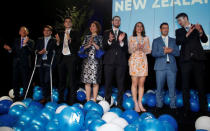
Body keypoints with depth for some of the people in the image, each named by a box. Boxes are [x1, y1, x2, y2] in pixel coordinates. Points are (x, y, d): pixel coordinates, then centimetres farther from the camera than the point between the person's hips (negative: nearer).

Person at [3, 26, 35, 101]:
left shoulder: (30, 41, 4)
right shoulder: (16, 41, 17)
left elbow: (31, 52, -12)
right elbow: (14, 52, 11)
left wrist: (25, 44, -23)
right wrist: (10, 49, -9)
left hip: (25, 64, -4)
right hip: (16, 64, 4)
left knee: (25, 82, -2)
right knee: (15, 81, 7)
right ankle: (16, 97, 20)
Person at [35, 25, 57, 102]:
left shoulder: (54, 40, 5)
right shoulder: (39, 40, 20)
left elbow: (54, 51, -3)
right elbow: (36, 50, 13)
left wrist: (46, 52, -12)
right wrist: (39, 52, -7)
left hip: (49, 62, -4)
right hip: (41, 62, 5)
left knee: (47, 81, -11)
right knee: (42, 81, 6)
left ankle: (48, 97, 2)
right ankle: (45, 97, 16)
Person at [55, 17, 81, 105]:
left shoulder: (75, 33, 5)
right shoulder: (61, 34, 19)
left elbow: (77, 46, -7)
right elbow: (58, 48, 15)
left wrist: (70, 39, -20)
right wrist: (58, 41, -4)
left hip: (71, 58, -4)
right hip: (62, 58, 5)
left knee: (72, 80, -5)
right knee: (61, 80, 9)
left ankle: (71, 101, 0)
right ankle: (61, 99, 19)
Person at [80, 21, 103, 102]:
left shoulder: (100, 37, 7)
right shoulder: (87, 37, 17)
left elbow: (101, 49, -2)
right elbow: (82, 48, 9)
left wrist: (93, 43, -9)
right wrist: (88, 45, -6)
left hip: (96, 61, -3)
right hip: (87, 60, 3)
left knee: (95, 82, -3)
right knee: (87, 81, 2)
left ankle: (94, 100, 5)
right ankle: (88, 100, 11)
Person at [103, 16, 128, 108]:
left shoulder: (124, 34, 15)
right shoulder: (107, 33, 13)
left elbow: (126, 49, 5)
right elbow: (104, 47, 1)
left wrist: (121, 41, -13)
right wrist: (109, 41, -18)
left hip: (121, 62, 1)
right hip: (109, 61, -1)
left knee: (120, 84, 1)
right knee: (108, 83, 3)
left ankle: (119, 104, 9)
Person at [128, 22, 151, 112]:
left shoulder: (146, 38, 15)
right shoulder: (131, 38, 11)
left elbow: (149, 51, 10)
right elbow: (129, 50, 4)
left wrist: (143, 48, -10)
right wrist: (135, 47, -14)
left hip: (143, 61, 2)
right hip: (134, 61, -2)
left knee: (141, 83, 0)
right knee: (134, 83, -6)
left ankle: (140, 103, 7)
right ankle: (136, 104, -1)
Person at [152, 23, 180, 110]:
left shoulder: (173, 40, 18)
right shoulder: (156, 41, 12)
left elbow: (177, 53, 9)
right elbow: (154, 53, 0)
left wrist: (171, 51, -9)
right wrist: (164, 52, -12)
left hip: (172, 67, 2)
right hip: (160, 67, -1)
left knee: (172, 87, 1)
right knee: (159, 88, 1)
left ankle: (173, 106, 11)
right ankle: (159, 105, 11)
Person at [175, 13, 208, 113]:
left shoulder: (197, 27, 14)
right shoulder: (179, 31, 15)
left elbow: (204, 40, 2)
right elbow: (178, 42, -3)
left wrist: (200, 32, -17)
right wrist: (188, 34, -16)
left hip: (198, 59, 0)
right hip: (186, 60, 1)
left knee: (200, 84, 0)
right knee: (185, 86, 0)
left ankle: (203, 108, 9)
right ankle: (187, 109, 7)